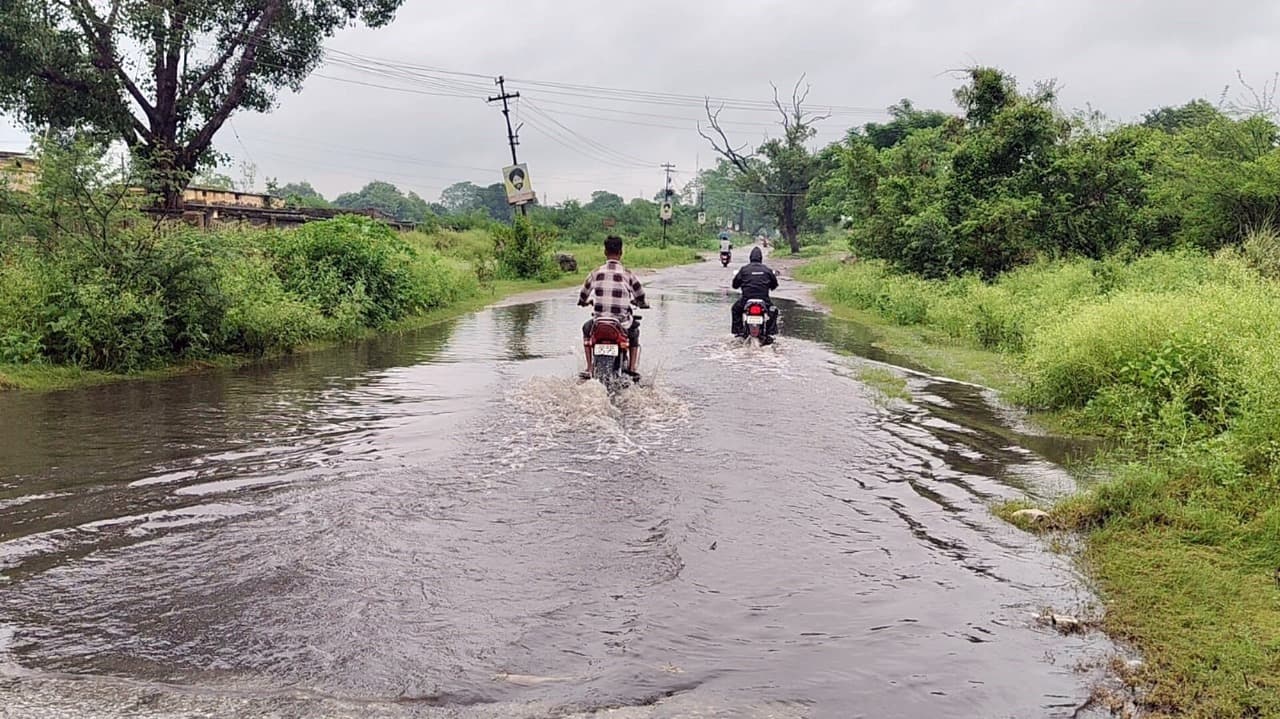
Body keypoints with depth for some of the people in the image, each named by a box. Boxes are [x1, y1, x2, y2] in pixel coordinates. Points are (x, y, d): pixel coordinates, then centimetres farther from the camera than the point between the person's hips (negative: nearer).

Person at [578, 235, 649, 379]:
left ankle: (589, 369, 26)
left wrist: (584, 302, 36)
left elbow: (583, 296, 12)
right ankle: (632, 369, 22)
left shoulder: (596, 272, 0)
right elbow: (640, 298, 5)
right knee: (634, 332, 33)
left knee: (586, 329, 34)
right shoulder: (627, 274, -4)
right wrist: (641, 303, 30)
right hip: (622, 322, -1)